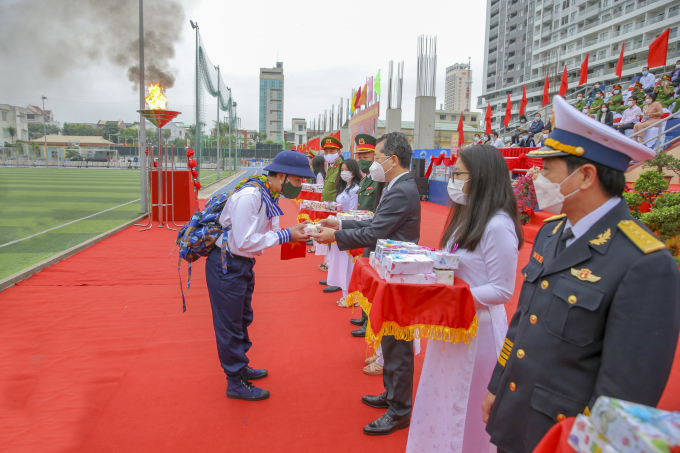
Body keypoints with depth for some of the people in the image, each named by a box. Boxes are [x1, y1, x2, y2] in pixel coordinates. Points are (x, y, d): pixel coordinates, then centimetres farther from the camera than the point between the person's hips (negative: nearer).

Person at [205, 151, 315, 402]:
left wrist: (292, 232, -11)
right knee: (230, 324, 4)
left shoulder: (269, 195, 2)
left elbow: (267, 233, 7)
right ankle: (235, 383, 19)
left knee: (242, 319, 22)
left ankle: (240, 367, 40)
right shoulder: (249, 196, -27)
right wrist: (285, 235, -25)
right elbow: (243, 242, -29)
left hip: (242, 264, 10)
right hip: (226, 265, -10)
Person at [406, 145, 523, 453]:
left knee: (468, 410, 9)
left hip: (478, 326, -8)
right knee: (442, 404, 19)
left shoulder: (498, 226, -19)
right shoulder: (466, 216, 9)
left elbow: (502, 291, -19)